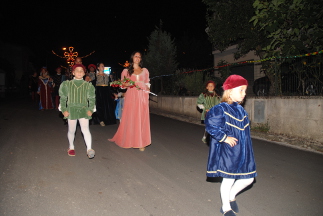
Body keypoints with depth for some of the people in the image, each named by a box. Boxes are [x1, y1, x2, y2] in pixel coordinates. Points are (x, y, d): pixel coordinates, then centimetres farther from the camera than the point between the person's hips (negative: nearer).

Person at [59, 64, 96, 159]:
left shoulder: (88, 85, 2)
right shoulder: (67, 84, 4)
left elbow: (92, 99, 6)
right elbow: (63, 98, 6)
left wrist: (90, 109, -4)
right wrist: (64, 110, -1)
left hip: (83, 110, -1)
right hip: (71, 109, 1)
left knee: (85, 129, -14)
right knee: (71, 130, 11)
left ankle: (89, 149, -17)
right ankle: (71, 147, 32)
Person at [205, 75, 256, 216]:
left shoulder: (240, 109, 8)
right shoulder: (220, 109, -16)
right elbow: (211, 125, -26)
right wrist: (225, 138, -21)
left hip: (243, 152, 8)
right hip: (228, 152, -7)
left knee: (248, 178, 12)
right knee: (229, 180, 6)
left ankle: (231, 195, 39)